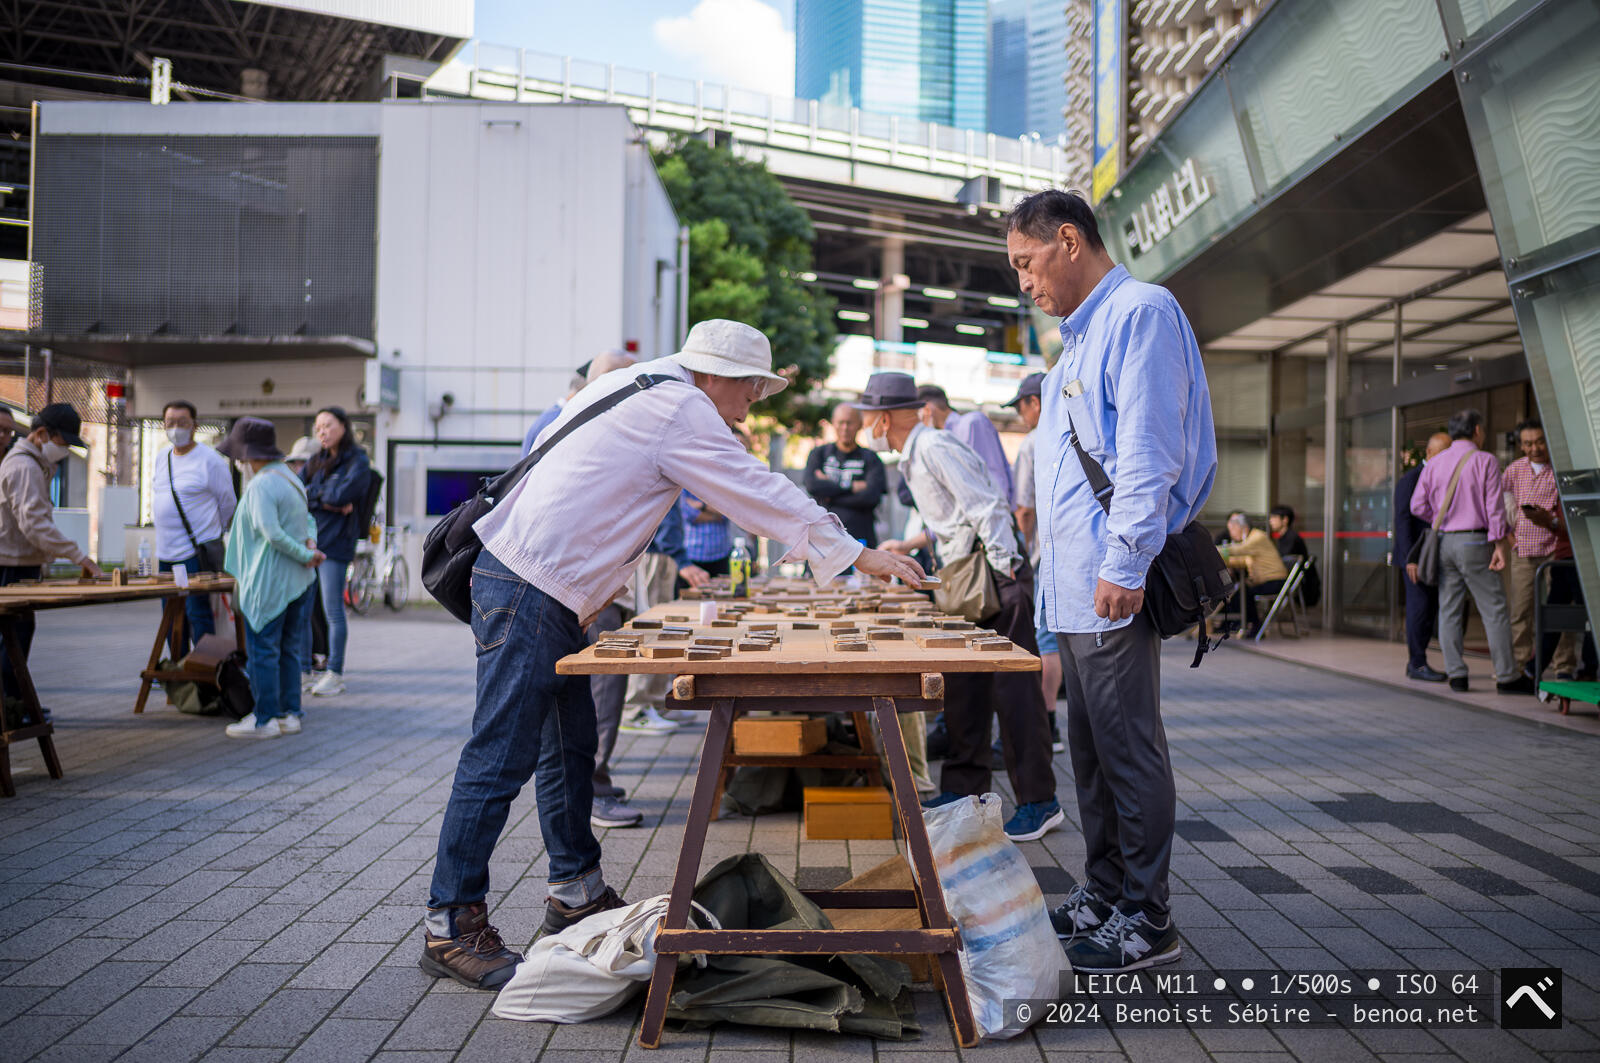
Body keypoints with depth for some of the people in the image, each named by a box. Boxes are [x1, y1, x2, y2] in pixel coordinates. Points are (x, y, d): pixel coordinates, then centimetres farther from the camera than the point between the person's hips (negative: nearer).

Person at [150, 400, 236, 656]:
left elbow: (227, 504, -3)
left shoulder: (210, 460, -10)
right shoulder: (161, 458, 12)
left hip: (197, 553, -7)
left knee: (198, 613, -8)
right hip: (166, 552, 7)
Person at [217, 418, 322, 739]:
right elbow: (308, 519, 16)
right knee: (288, 651, 14)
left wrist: (306, 555, -15)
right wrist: (311, 544, -3)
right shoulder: (290, 478, 13)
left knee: (262, 652, 1)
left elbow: (273, 534, -25)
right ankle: (290, 715, 18)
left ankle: (265, 720, 5)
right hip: (301, 581, 9)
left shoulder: (260, 486, -16)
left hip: (270, 583, -9)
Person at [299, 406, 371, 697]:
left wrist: (310, 494, -1)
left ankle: (335, 674, 5)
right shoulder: (316, 461, 17)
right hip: (306, 539, 6)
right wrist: (327, 502, -10)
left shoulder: (358, 462, -2)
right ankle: (302, 670, 16)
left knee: (333, 611, -3)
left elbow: (341, 495, -16)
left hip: (334, 543, -6)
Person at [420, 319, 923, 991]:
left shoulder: (640, 391, 20)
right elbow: (761, 495, -11)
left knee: (571, 745, 15)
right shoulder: (680, 408, -11)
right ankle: (450, 927, -1)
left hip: (545, 592, 11)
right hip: (528, 590, -11)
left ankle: (576, 893, 26)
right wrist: (859, 555, -4)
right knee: (501, 757, -8)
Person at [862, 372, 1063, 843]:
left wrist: (1004, 573, -24)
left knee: (1012, 685, -9)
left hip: (996, 571, -10)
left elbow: (987, 508, -20)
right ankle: (966, 787, 21)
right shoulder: (913, 457, 17)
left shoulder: (935, 447, -14)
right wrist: (908, 546, 35)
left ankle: (1039, 802, -5)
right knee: (963, 684, 12)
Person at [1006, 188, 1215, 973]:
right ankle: (1101, 896, 25)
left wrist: (1124, 564, -22)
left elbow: (1149, 451, -17)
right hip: (1072, 590, 10)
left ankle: (1146, 920, 7)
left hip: (1113, 589, -10)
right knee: (1091, 749, 15)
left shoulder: (1141, 312, -8)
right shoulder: (1080, 335, 22)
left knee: (1128, 748, -3)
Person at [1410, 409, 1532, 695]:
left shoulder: (1434, 465, 8)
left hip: (1444, 541, 5)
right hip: (1474, 541, -5)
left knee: (1449, 611, 7)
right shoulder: (1485, 461, -4)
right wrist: (1499, 543, -7)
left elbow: (1418, 506, 6)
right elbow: (1494, 505, -8)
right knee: (1494, 610, 0)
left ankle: (1456, 674, 6)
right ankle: (1507, 676, 2)